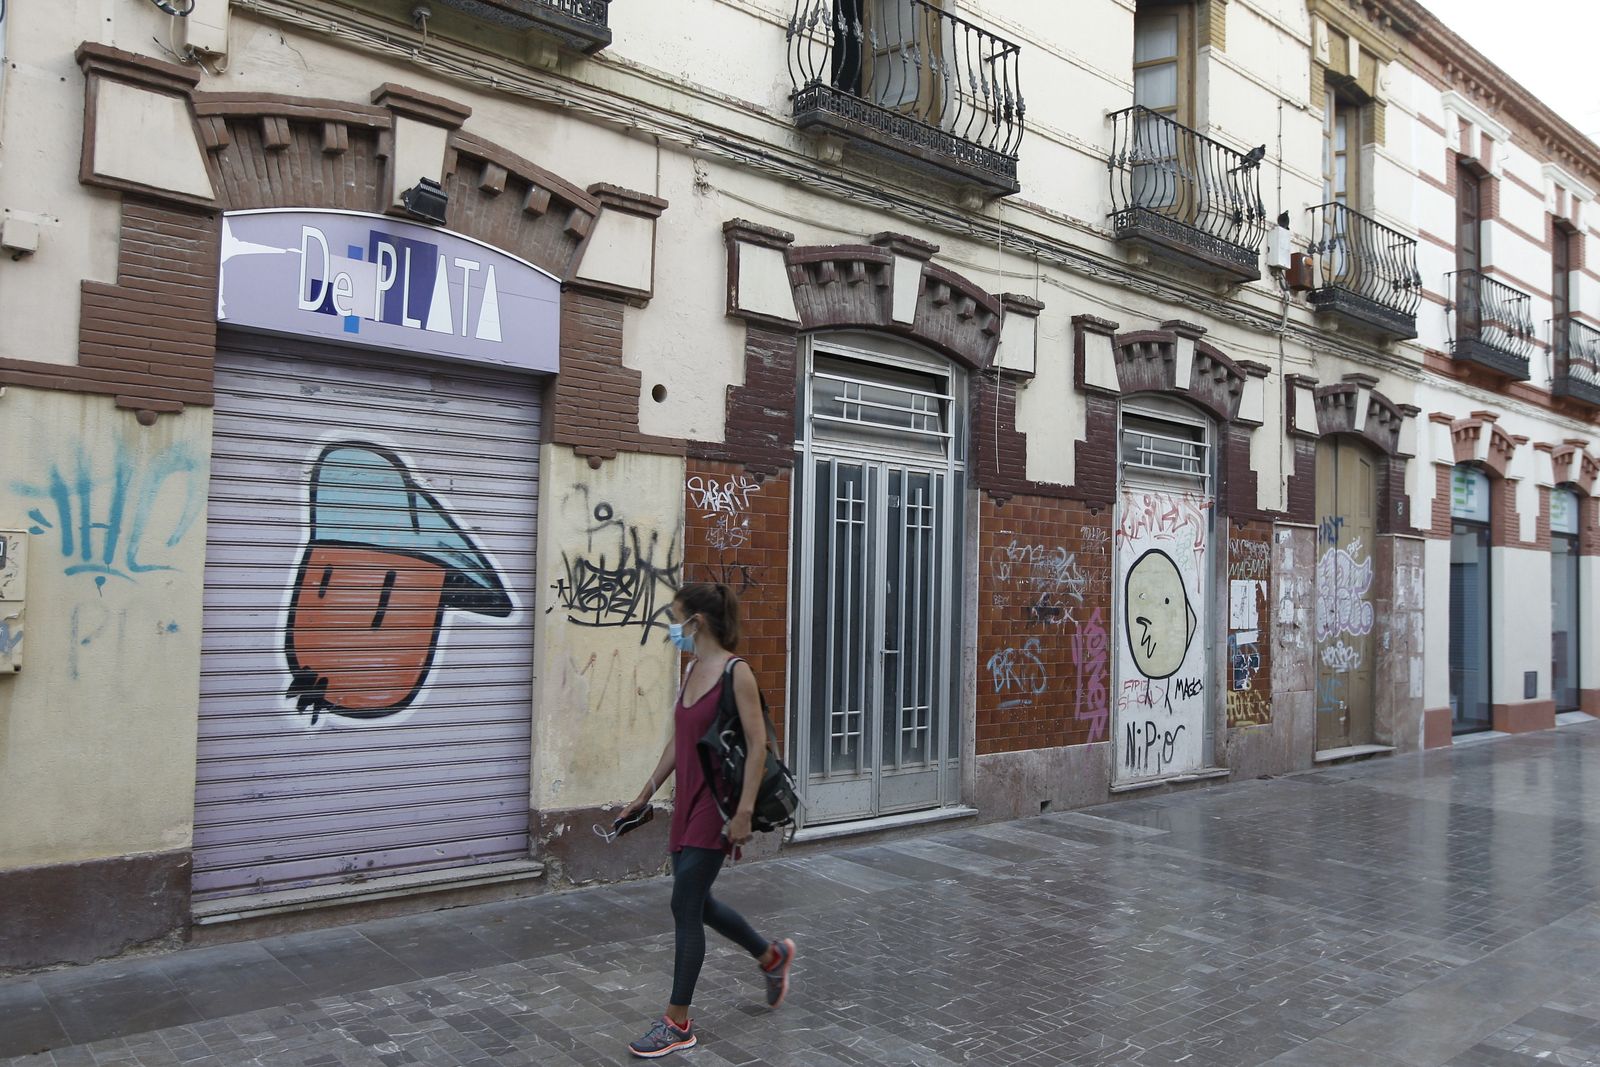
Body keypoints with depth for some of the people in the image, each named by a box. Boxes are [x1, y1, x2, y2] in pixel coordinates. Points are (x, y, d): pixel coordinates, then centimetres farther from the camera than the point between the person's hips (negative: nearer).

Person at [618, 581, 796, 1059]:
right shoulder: (692, 670, 9)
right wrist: (646, 794, 18)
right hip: (688, 801, 8)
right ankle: (772, 955, 39)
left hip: (716, 804, -8)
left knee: (685, 905, -4)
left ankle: (678, 1023, 11)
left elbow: (757, 745, -17)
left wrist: (744, 813, -21)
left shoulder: (736, 672, -15)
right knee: (697, 902, 16)